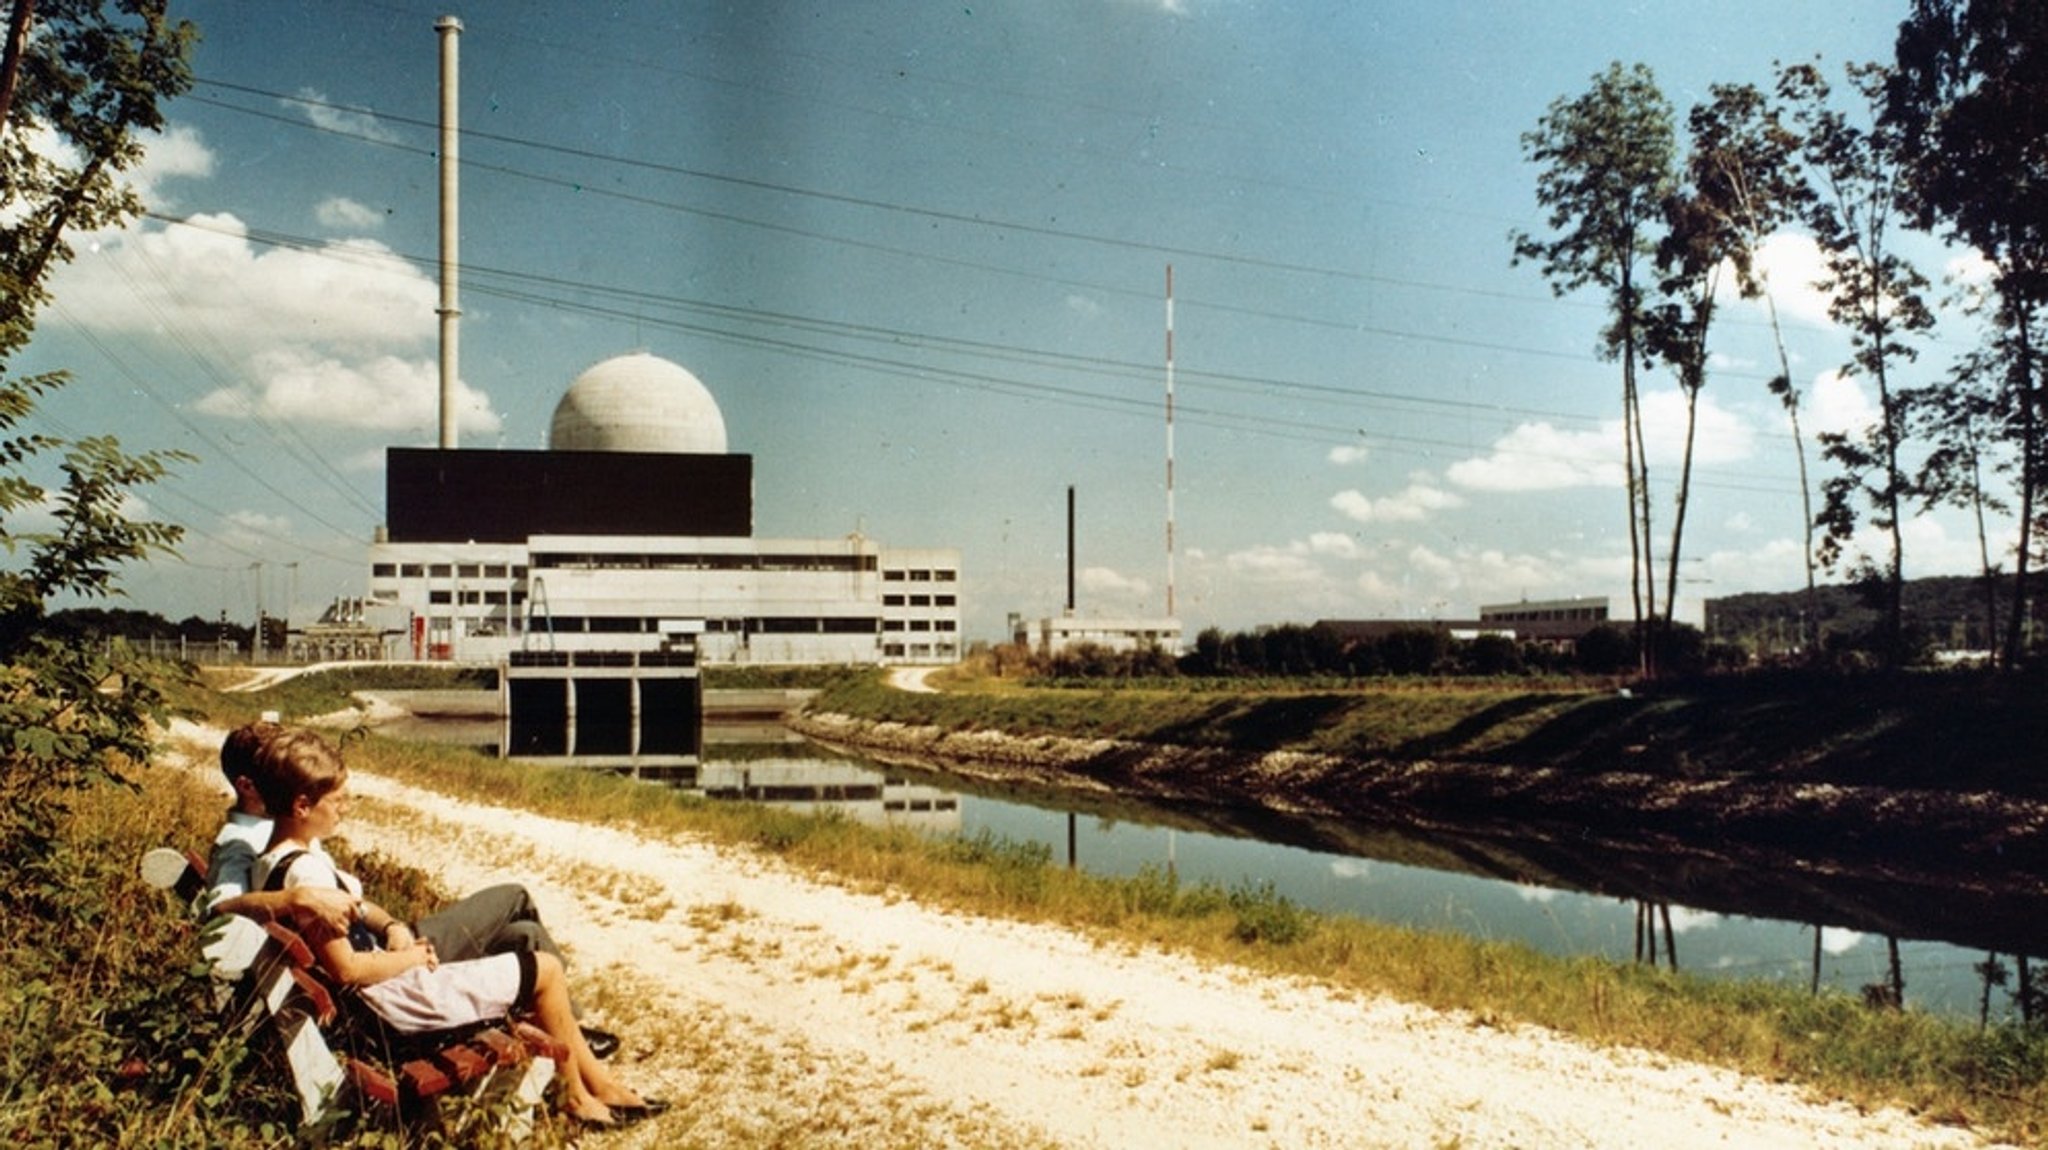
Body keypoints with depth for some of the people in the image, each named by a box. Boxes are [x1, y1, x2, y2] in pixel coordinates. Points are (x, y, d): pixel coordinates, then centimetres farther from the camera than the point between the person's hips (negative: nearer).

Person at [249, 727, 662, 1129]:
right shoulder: (305, 872, -26)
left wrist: (392, 927, 0)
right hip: (397, 996, -11)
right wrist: (411, 957, -11)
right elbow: (345, 969, -26)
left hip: (390, 978, 11)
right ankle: (575, 1096, 12)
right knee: (545, 971, -6)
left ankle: (600, 1084, 20)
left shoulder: (294, 855, 6)